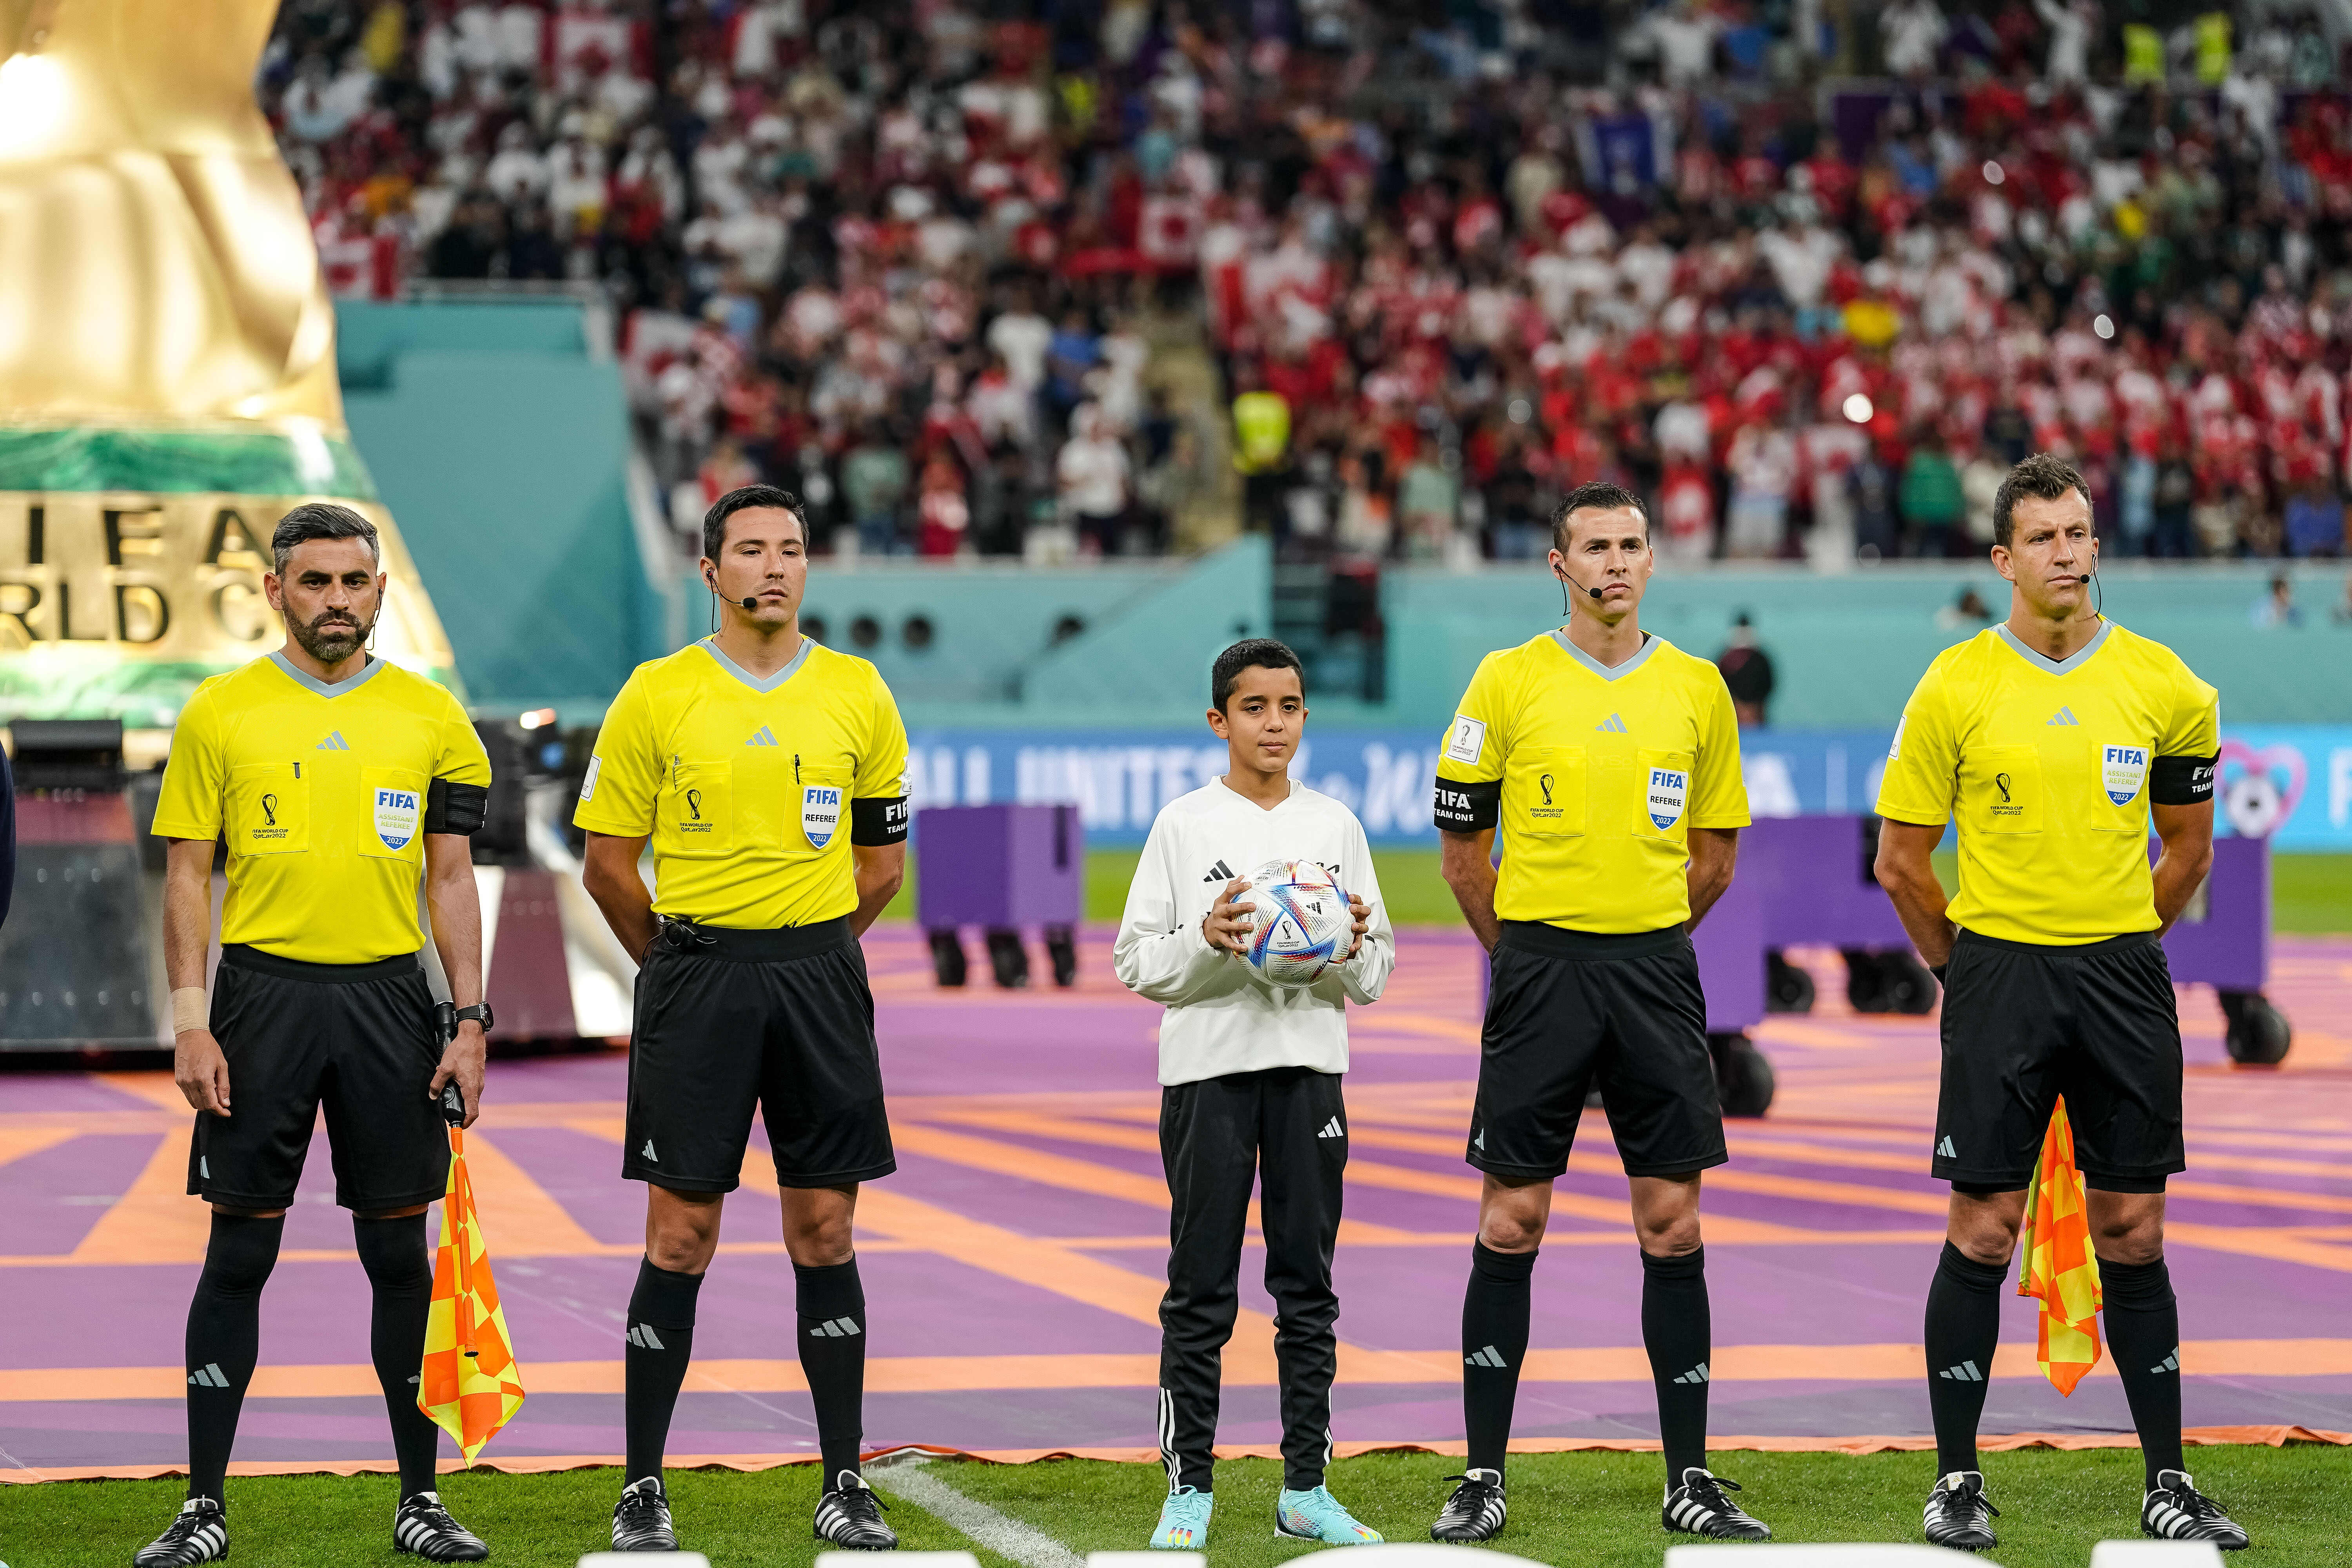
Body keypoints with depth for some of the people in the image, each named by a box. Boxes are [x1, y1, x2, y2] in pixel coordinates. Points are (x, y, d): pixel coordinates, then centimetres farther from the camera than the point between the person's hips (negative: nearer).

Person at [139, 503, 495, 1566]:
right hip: (263, 994, -1)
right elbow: (187, 876, 2)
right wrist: (190, 1023, -7)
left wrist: (470, 1020, 0)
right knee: (239, 1252, 1)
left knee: (401, 1253, 4)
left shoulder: (431, 718, 7)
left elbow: (451, 880, 8)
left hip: (389, 999, 1)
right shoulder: (220, 712, 2)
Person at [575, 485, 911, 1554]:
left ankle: (843, 1486, 9)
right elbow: (607, 862, 5)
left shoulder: (859, 695, 5)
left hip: (819, 976, 2)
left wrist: (812, 949, 11)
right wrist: (688, 965, 10)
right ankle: (644, 1491, 5)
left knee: (824, 1229, 3)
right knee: (681, 1235, -1)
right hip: (695, 977, -2)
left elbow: (881, 862, 13)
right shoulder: (657, 696, -1)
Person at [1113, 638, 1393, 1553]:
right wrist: (1208, 942, -17)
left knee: (1308, 1283, 5)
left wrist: (1351, 951, -10)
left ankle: (1305, 1489, 11)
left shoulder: (1335, 826, 10)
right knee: (1202, 1288, -1)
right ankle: (1188, 1492, 4)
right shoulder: (1183, 825, 2)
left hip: (1310, 1066, 3)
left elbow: (1377, 976, 11)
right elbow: (1135, 963, 0)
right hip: (1207, 1066, -3)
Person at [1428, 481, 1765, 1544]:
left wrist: (1643, 939, 13)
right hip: (1541, 969, -2)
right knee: (1512, 1221, -1)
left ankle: (1689, 1478, 8)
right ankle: (1483, 1476, 6)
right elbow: (1462, 843, 5)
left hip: (1655, 969, 2)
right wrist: (1524, 948, 9)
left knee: (1672, 1222, 2)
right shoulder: (1509, 680, -1)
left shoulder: (1697, 687, 7)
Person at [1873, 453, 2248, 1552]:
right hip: (1999, 975, -2)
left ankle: (2167, 1483, 11)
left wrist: (2115, 947, 12)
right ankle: (1958, 1481, 6)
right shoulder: (1956, 687, -3)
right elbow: (1900, 859, 3)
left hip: (2123, 977, 2)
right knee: (1983, 1231, -2)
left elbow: (2188, 850, 15)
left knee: (2133, 1232, 5)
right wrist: (1964, 966, 6)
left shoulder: (2165, 687, 3)